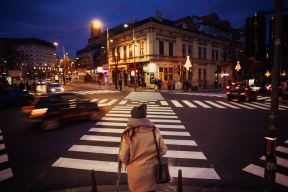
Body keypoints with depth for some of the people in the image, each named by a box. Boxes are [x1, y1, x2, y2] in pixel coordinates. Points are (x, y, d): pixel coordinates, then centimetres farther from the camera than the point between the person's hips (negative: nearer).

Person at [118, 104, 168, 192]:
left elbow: (123, 157, -17)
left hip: (136, 171, -2)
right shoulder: (155, 131, -15)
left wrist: (128, 163, 5)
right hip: (151, 170, 2)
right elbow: (163, 150, -7)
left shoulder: (128, 134, -22)